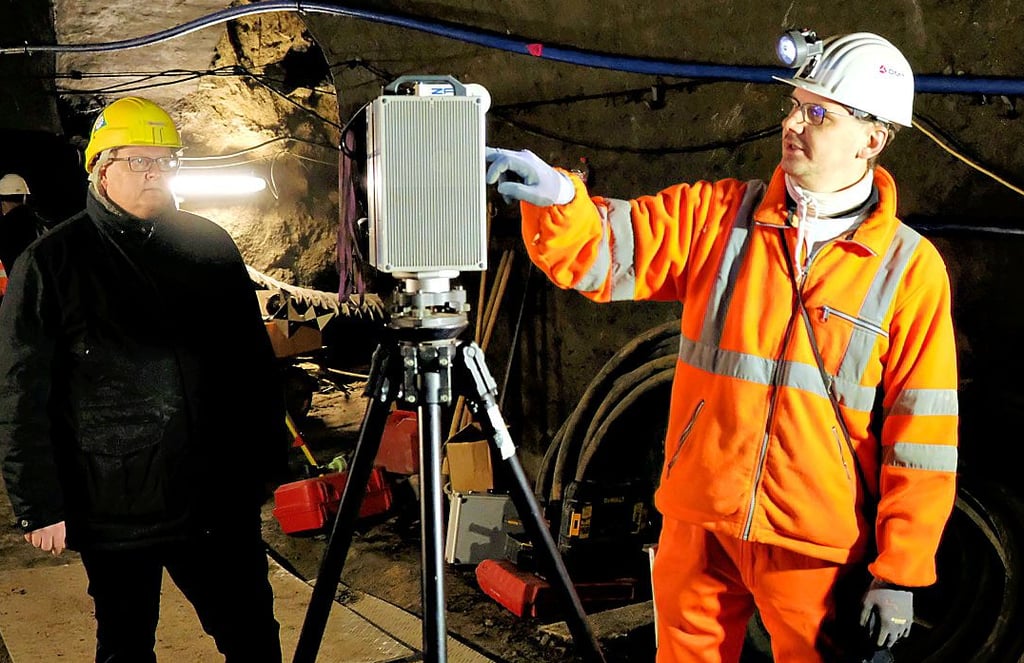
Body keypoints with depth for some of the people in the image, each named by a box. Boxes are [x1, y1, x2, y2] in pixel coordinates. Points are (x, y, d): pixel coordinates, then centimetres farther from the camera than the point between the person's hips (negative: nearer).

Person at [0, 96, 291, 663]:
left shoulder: (212, 246, 5)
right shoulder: (50, 264, -3)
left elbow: (254, 363, 10)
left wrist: (269, 460, 11)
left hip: (221, 498, 2)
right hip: (113, 512, -2)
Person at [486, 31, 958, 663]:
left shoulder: (909, 267, -4)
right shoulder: (719, 215, 3)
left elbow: (923, 434, -5)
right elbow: (603, 250, -5)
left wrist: (900, 574, -7)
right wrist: (555, 195, -26)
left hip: (819, 543, -2)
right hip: (698, 524, 2)